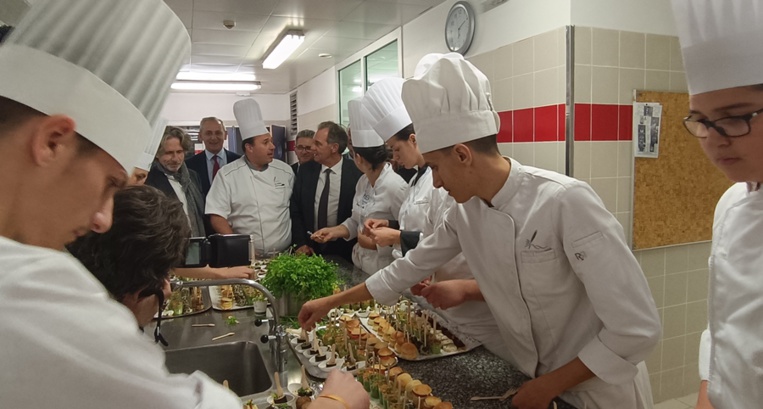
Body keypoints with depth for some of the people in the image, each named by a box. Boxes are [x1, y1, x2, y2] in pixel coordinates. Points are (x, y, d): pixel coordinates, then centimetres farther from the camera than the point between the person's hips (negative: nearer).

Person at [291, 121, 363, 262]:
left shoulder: (356, 173, -11)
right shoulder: (306, 170, -1)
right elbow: (295, 209, 3)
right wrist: (300, 243, -5)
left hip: (344, 250, -2)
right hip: (311, 247, 3)